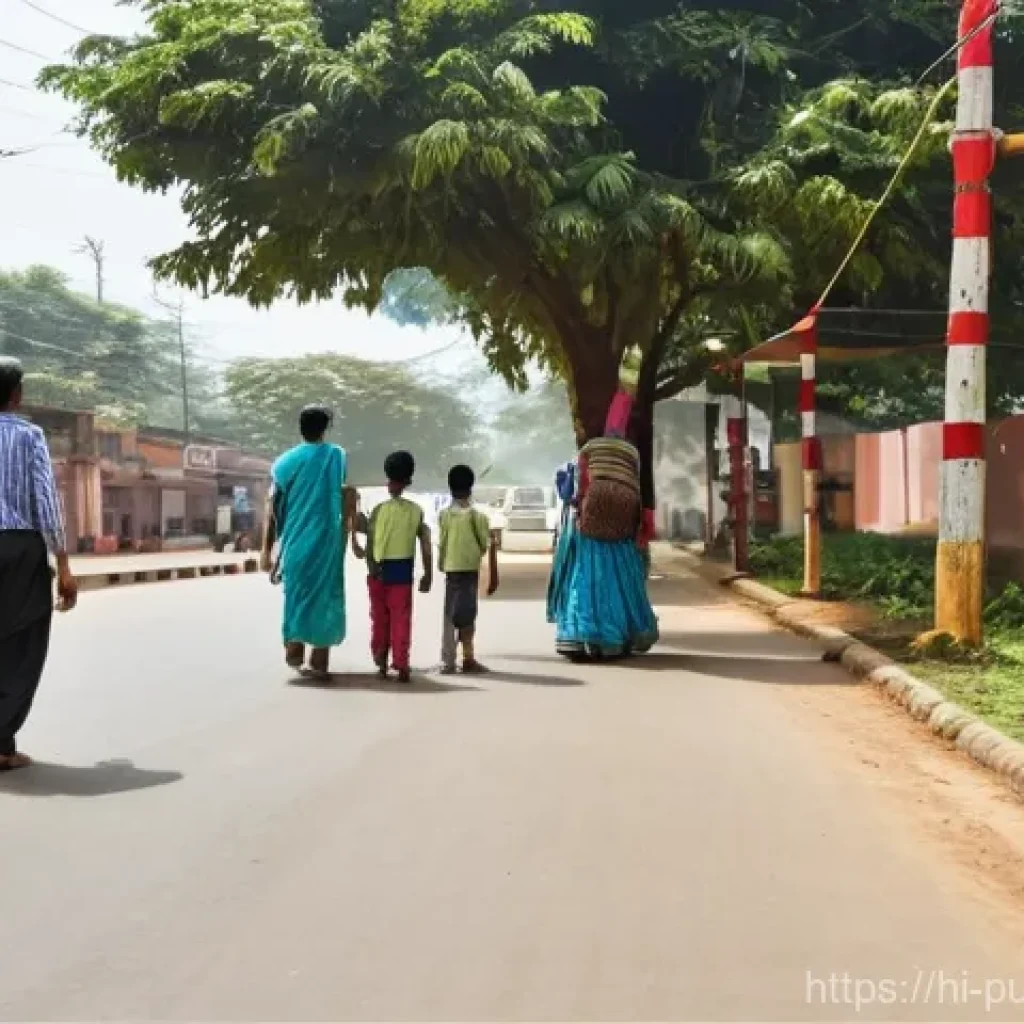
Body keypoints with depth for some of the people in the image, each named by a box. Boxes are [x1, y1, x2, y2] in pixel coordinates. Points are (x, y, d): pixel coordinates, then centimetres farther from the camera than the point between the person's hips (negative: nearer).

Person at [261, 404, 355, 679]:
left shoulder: (285, 461, 3)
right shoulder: (339, 457, 2)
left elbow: (273, 509, 1)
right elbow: (349, 501, -6)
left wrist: (267, 551, 4)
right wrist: (349, 535, 1)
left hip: (295, 542, 1)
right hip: (328, 543, -1)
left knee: (296, 593, 18)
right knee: (325, 595, 6)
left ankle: (294, 651, 12)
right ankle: (319, 662, 4)